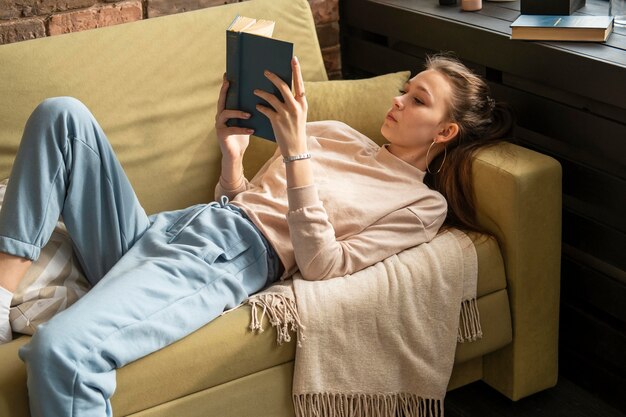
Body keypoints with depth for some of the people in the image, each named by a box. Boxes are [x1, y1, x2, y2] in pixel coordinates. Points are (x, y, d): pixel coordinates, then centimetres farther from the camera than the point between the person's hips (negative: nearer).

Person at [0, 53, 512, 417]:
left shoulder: (423, 204, 6)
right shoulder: (335, 133, 25)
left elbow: (322, 263, -10)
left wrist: (296, 150, -16)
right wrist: (233, 153, 2)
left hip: (227, 261, -7)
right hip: (154, 229, 8)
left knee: (61, 349, -33)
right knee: (62, 114, -11)